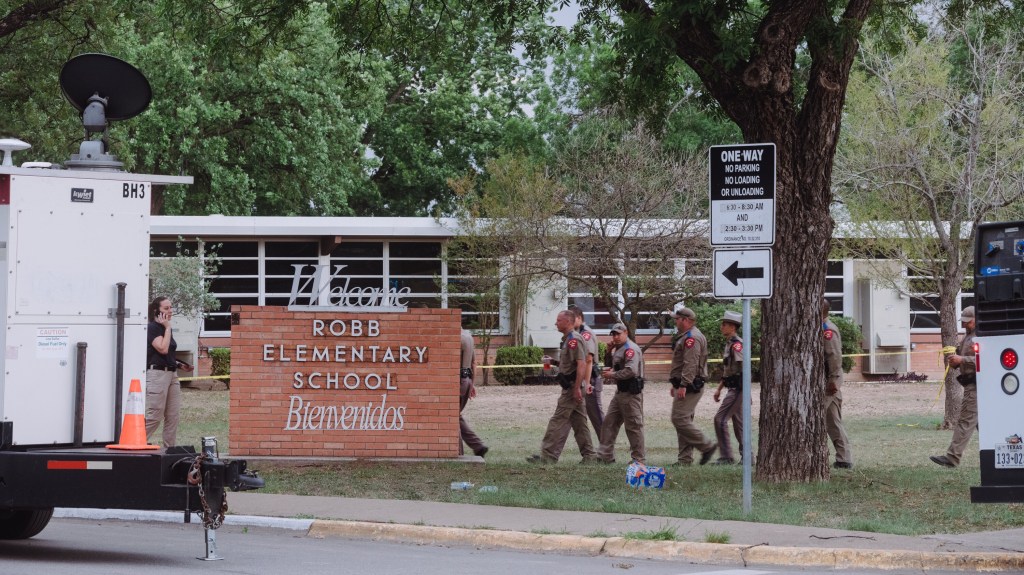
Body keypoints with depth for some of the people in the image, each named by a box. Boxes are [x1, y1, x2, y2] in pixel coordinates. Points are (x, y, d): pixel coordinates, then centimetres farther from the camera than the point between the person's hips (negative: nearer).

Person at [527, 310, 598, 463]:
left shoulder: (573, 340, -16)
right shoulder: (568, 339, 17)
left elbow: (581, 364, -24)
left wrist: (576, 388, -25)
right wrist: (554, 362, 13)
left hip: (572, 387, -11)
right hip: (573, 387, 11)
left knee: (558, 421, -9)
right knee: (578, 421, 11)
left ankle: (548, 456, -10)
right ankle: (589, 455, 13)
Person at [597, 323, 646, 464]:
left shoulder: (631, 349, -15)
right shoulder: (618, 349, 17)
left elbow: (631, 371, -25)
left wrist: (612, 375, -16)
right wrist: (611, 369, 8)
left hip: (631, 393, -11)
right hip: (621, 391, 11)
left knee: (634, 425, -3)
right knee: (609, 422, 10)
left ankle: (638, 459, 3)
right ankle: (605, 455, 15)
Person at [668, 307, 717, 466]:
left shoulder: (691, 338, -15)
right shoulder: (687, 337, 21)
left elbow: (690, 364, -25)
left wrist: (683, 386, -28)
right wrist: (675, 385, 27)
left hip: (688, 387, -11)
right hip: (685, 386, 11)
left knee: (680, 419, -14)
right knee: (683, 420, 10)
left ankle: (707, 446, -9)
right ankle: (685, 459, 11)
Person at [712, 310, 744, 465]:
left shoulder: (737, 344, -16)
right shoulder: (729, 343, 16)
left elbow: (744, 368, -23)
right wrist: (719, 388, 24)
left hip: (738, 388, -10)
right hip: (733, 388, 10)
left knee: (720, 419, -11)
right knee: (738, 422, 13)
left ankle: (726, 457, -9)